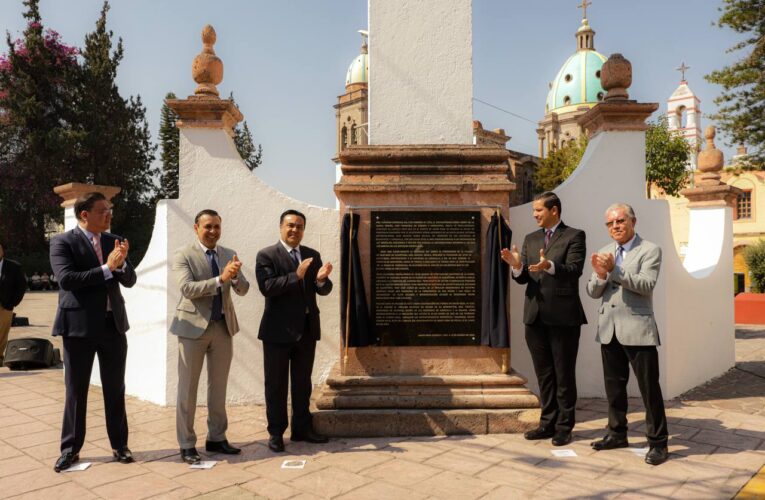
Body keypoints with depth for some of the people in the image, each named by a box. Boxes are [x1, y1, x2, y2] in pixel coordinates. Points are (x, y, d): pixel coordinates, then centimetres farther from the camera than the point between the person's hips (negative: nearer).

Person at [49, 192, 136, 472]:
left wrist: (122, 263, -14)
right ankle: (70, 449, 22)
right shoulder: (63, 242, -6)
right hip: (79, 326, -4)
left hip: (113, 324, 4)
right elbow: (66, 279, -20)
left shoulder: (114, 241, 8)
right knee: (76, 391, 8)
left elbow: (130, 281, 6)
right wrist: (106, 268, -20)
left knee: (115, 389, 10)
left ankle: (119, 445, 22)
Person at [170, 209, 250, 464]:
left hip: (223, 327, 5)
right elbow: (188, 289, -20)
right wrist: (221, 279, -29)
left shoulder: (229, 254, 7)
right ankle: (187, 444, 15)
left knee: (218, 387, 13)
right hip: (194, 327, -4)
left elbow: (243, 289, 0)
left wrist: (235, 275, -22)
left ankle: (216, 438, 25)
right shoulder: (183, 256, -7)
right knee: (188, 388, 4)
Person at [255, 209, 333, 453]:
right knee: (276, 384, 6)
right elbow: (266, 287, -19)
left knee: (303, 383, 15)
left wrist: (321, 279, -19)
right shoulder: (266, 255, -6)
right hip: (279, 329, -5)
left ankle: (302, 428, 26)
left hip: (307, 329, 5)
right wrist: (296, 276, -27)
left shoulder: (313, 255, 9)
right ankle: (276, 432, 19)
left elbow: (324, 290, 4)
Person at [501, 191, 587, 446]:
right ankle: (548, 423, 23)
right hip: (535, 316, 5)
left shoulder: (574, 236, -2)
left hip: (563, 316, -5)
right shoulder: (530, 239, 14)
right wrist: (516, 265, -14)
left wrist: (549, 266, -34)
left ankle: (564, 427, 15)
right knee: (544, 374, 13)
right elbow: (523, 278, 8)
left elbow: (574, 270, -16)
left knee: (564, 375, 4)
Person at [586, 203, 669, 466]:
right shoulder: (604, 253, 12)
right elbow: (592, 292, 8)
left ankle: (658, 442, 11)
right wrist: (600, 275, -12)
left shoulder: (650, 250, -3)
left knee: (649, 387, 0)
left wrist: (614, 270, -25)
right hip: (609, 329, 6)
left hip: (637, 330, -5)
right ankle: (617, 433, 29)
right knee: (614, 385, 15)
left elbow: (646, 285, -17)